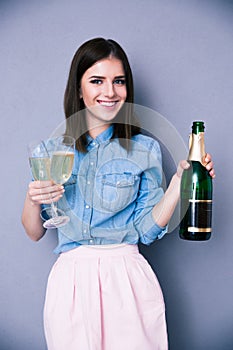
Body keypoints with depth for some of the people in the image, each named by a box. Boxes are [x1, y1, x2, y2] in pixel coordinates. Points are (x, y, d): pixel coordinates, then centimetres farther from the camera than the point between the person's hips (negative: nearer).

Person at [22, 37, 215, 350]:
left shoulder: (145, 149, 2)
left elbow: (148, 229, 0)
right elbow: (34, 233, 7)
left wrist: (180, 180, -9)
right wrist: (32, 200, -12)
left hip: (128, 281, 0)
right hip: (70, 283, 1)